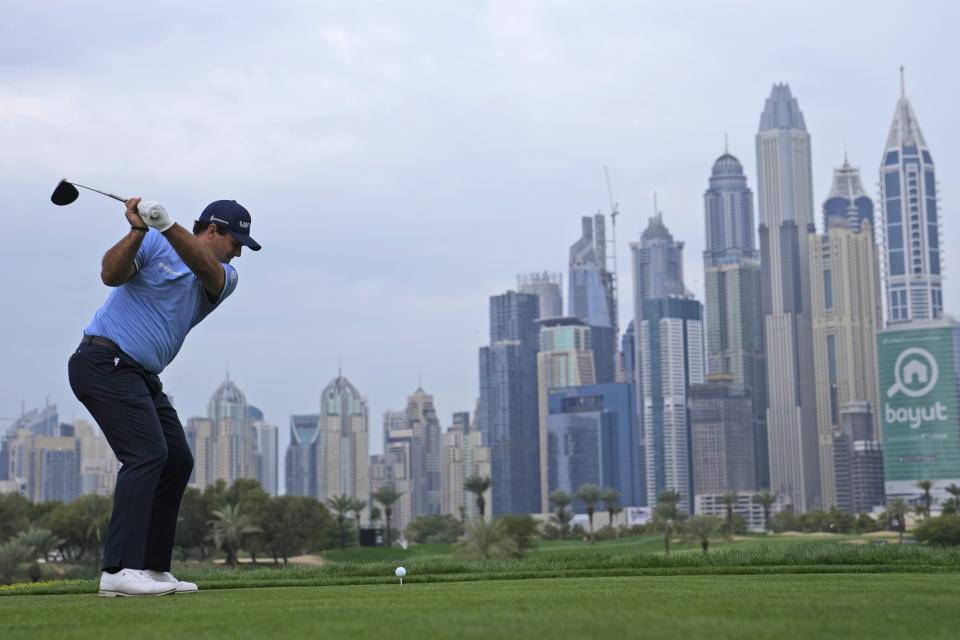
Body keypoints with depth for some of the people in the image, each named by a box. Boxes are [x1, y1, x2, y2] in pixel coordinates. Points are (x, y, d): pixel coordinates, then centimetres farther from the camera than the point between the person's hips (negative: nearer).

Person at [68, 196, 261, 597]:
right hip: (105, 362, -8)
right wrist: (139, 230, -30)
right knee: (147, 453, -20)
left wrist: (166, 225, -30)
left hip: (143, 376, 8)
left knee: (177, 461, 6)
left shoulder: (224, 277, 9)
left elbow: (204, 268, -14)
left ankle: (152, 568, 11)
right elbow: (111, 274, -16)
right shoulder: (154, 244, -2)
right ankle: (119, 571, -25)